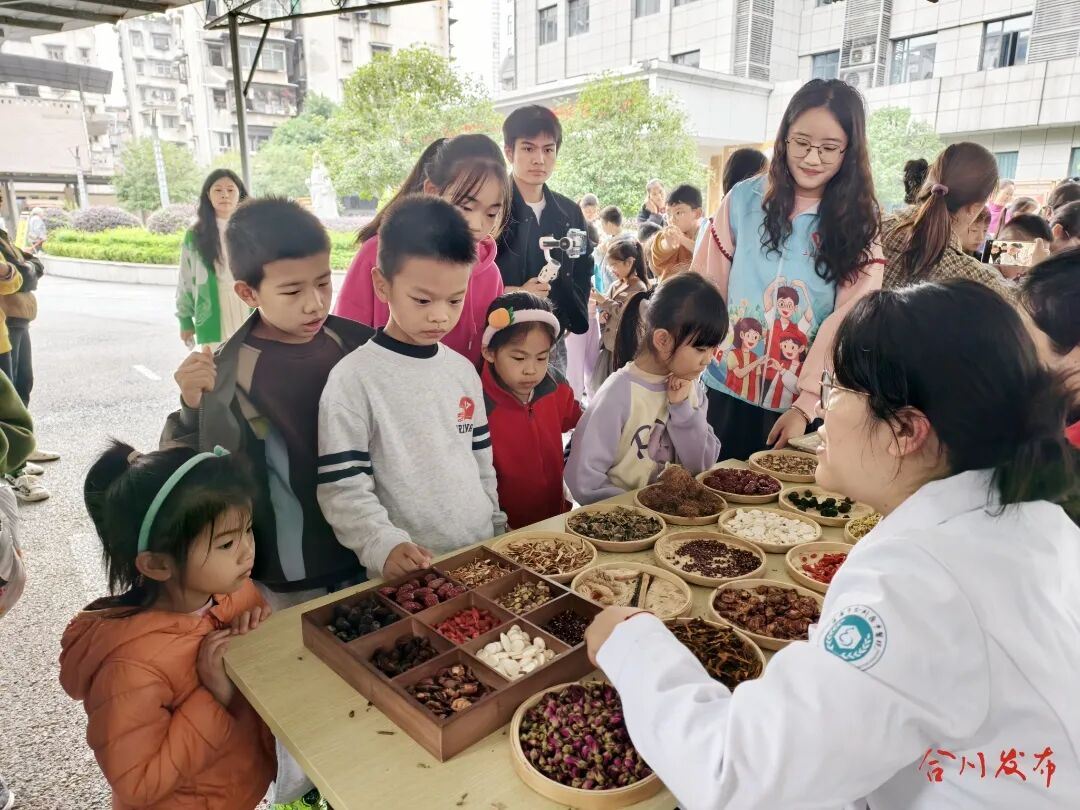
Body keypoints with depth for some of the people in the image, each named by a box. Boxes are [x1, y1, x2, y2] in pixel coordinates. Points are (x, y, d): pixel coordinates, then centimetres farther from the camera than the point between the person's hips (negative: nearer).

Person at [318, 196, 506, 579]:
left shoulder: (463, 370, 4)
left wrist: (498, 532, 13)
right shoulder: (352, 379, -13)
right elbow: (342, 489, -14)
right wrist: (385, 546, -26)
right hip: (406, 572, -5)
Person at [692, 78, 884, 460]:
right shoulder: (744, 199, -2)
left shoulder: (859, 223, -3)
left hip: (803, 405, 0)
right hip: (725, 391, 1)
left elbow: (848, 323, -9)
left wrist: (805, 403, -16)